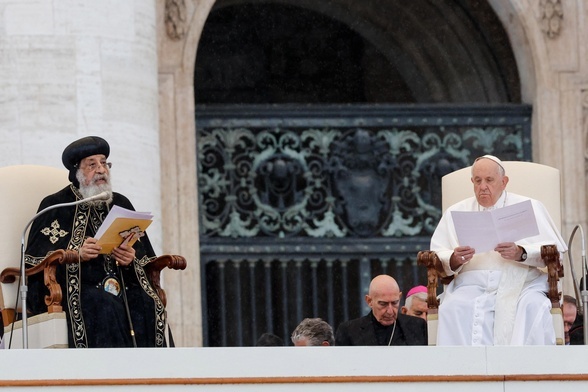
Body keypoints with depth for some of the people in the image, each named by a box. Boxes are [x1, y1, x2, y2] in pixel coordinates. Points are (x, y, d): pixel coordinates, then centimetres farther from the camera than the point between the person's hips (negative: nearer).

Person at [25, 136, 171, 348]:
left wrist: (131, 259, -7)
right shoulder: (56, 205, 8)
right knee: (106, 308, -36)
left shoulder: (121, 204, 21)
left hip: (123, 286, 4)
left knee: (150, 307, -27)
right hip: (73, 288, -4)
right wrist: (77, 254, -17)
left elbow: (146, 259, 18)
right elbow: (35, 260, -1)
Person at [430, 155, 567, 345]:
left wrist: (520, 253, -16)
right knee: (452, 308, -31)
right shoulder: (455, 212, 22)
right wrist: (455, 259, -12)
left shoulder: (529, 207, 16)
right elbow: (436, 256, 12)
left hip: (520, 282, -1)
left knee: (533, 306, -34)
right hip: (472, 284, 1)